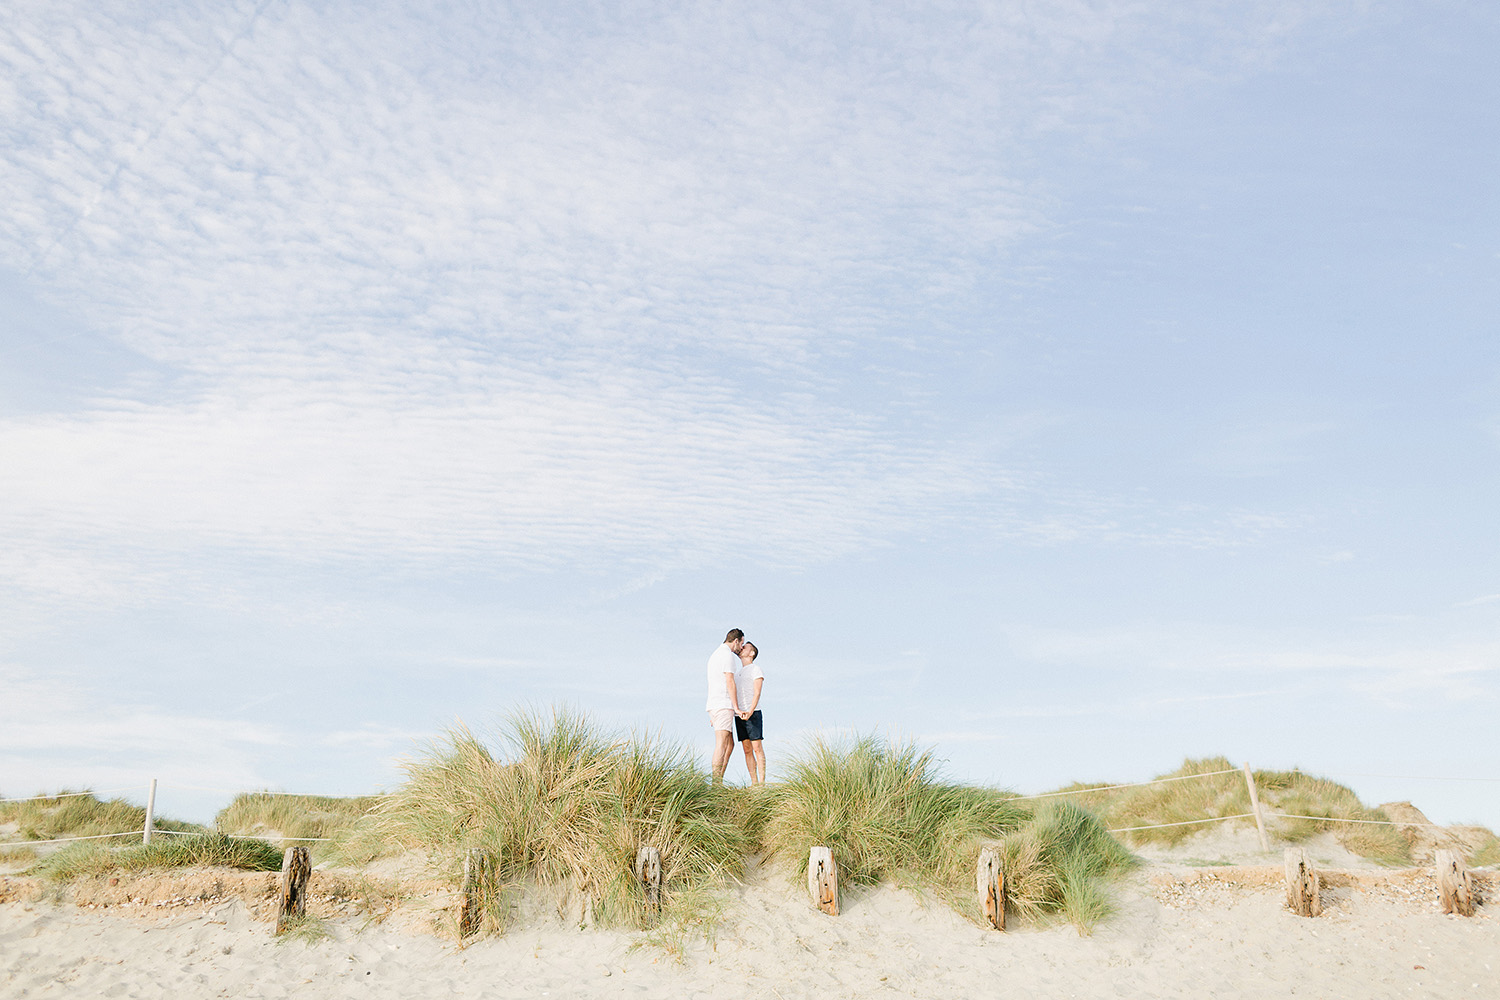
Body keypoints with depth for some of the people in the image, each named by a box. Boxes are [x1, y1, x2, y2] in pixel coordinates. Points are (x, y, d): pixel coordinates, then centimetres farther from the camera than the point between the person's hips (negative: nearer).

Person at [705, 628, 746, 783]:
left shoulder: (714, 655, 23)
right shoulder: (727, 655, -8)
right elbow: (729, 682, -16)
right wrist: (736, 707, -14)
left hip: (714, 706, 10)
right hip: (723, 705, -10)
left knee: (729, 744, 12)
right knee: (722, 744, -14)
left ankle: (718, 781, 7)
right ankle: (716, 784, -19)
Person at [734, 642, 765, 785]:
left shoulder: (756, 669, -2)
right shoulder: (737, 673, 21)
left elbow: (757, 693, -13)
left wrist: (750, 712, -28)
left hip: (753, 714, -7)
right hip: (739, 716, 7)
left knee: (757, 748, -7)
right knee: (747, 750, 4)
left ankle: (762, 782, -8)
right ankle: (754, 783, 6)